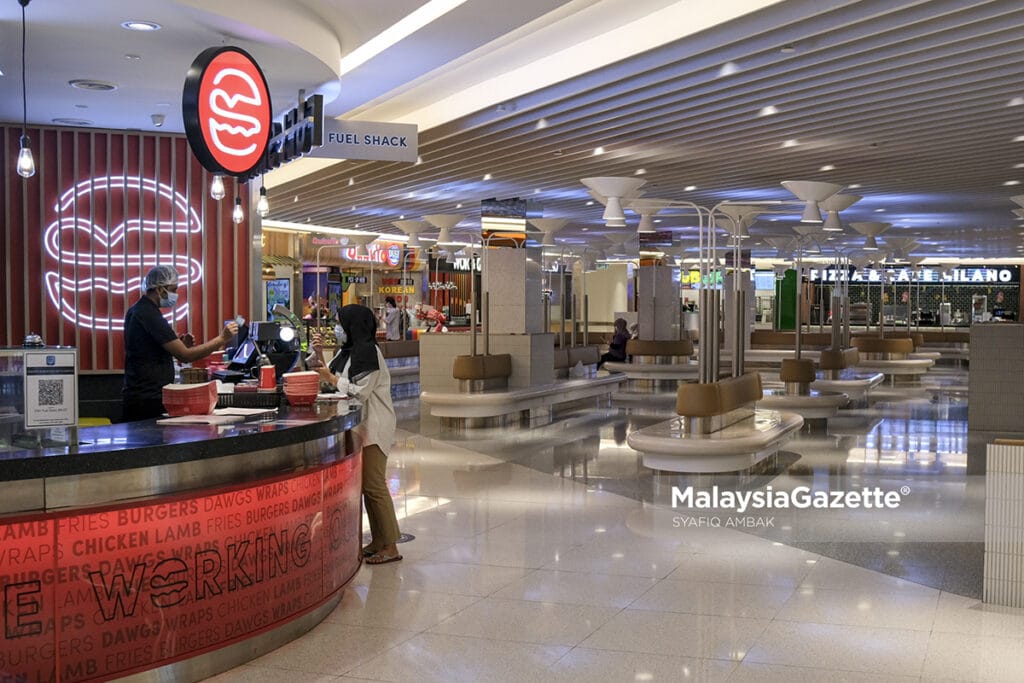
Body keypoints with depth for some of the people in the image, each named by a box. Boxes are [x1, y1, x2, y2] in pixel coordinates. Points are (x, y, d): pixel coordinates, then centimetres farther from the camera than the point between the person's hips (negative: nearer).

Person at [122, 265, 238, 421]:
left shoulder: (136, 310, 14)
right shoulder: (150, 316, -17)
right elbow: (186, 356, -19)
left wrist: (179, 343, 7)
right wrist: (222, 339, -16)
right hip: (150, 400, -10)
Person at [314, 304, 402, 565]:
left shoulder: (368, 352, -15)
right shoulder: (347, 351, 14)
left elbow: (359, 392, -21)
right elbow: (327, 376, 18)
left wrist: (332, 378, -11)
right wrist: (319, 354, 6)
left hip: (373, 427, -10)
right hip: (357, 426, 10)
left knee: (373, 485, -8)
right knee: (366, 485, 13)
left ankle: (390, 547, -3)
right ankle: (378, 541, 21)